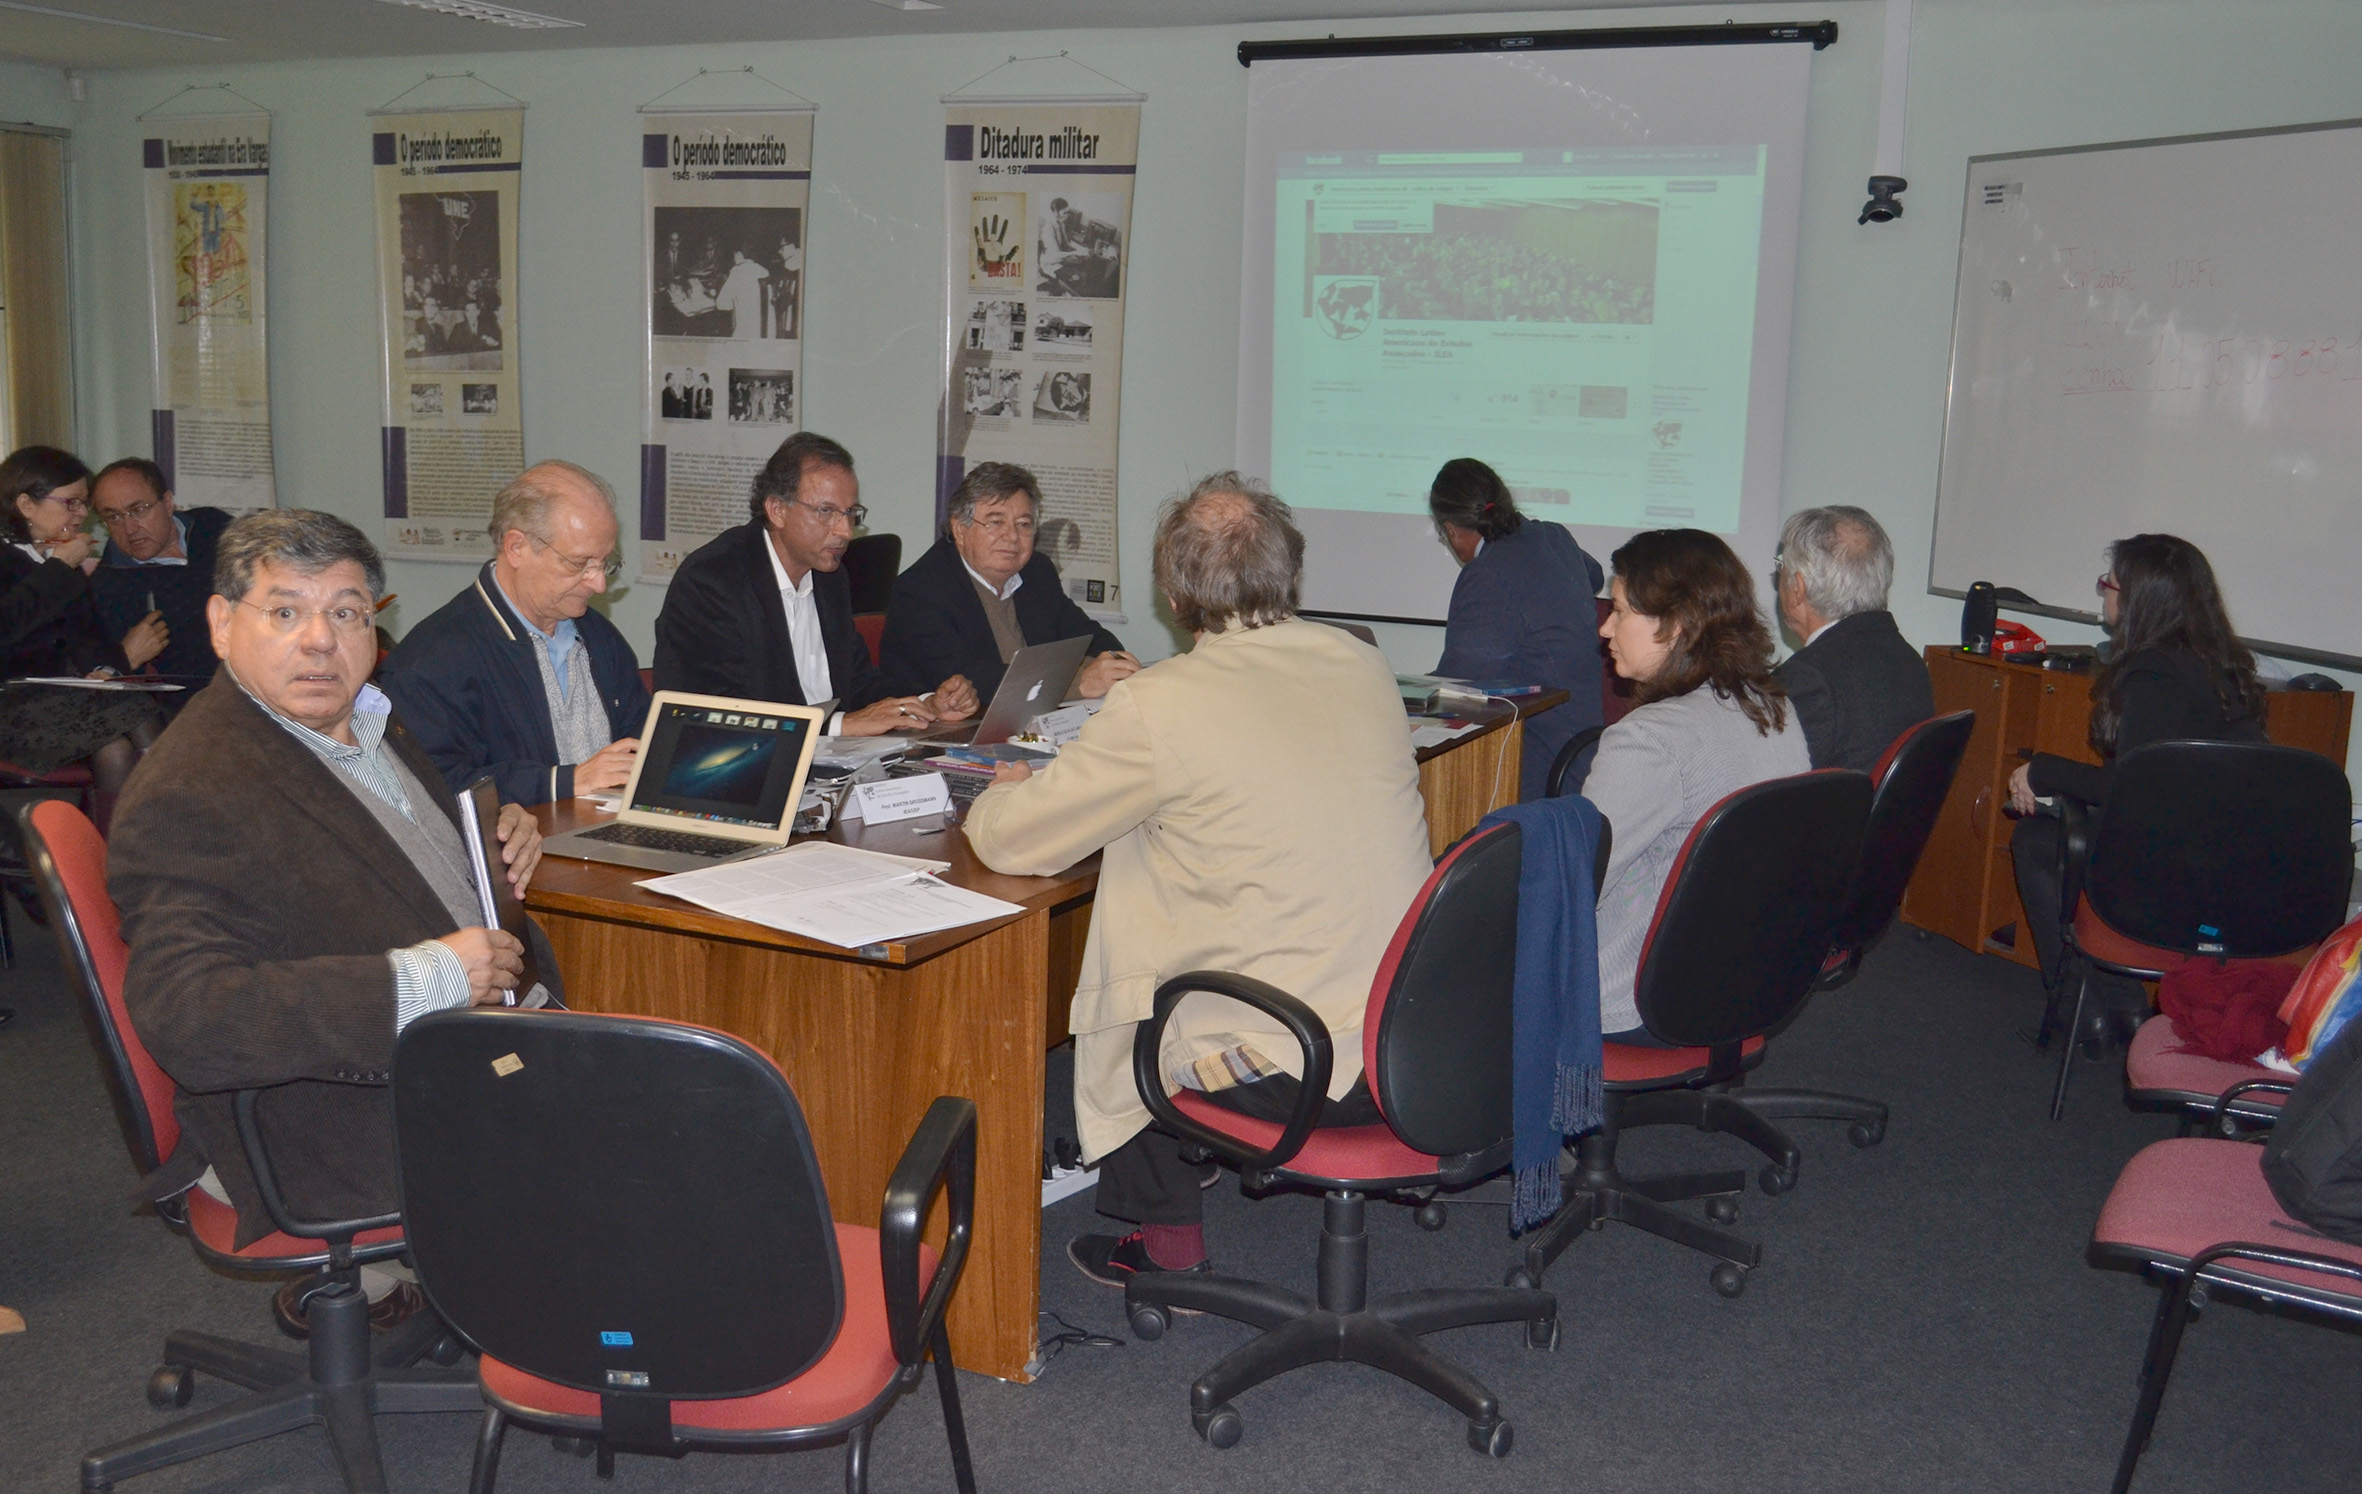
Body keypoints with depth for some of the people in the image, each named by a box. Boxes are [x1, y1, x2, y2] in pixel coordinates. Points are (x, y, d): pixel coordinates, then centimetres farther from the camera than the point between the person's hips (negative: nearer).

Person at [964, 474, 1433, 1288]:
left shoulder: (1158, 706, -14)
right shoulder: (1366, 667, 4)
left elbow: (1008, 839, -4)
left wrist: (1005, 791, 19)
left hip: (1296, 1074, -6)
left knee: (1104, 985, 20)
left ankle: (1168, 1246, 28)